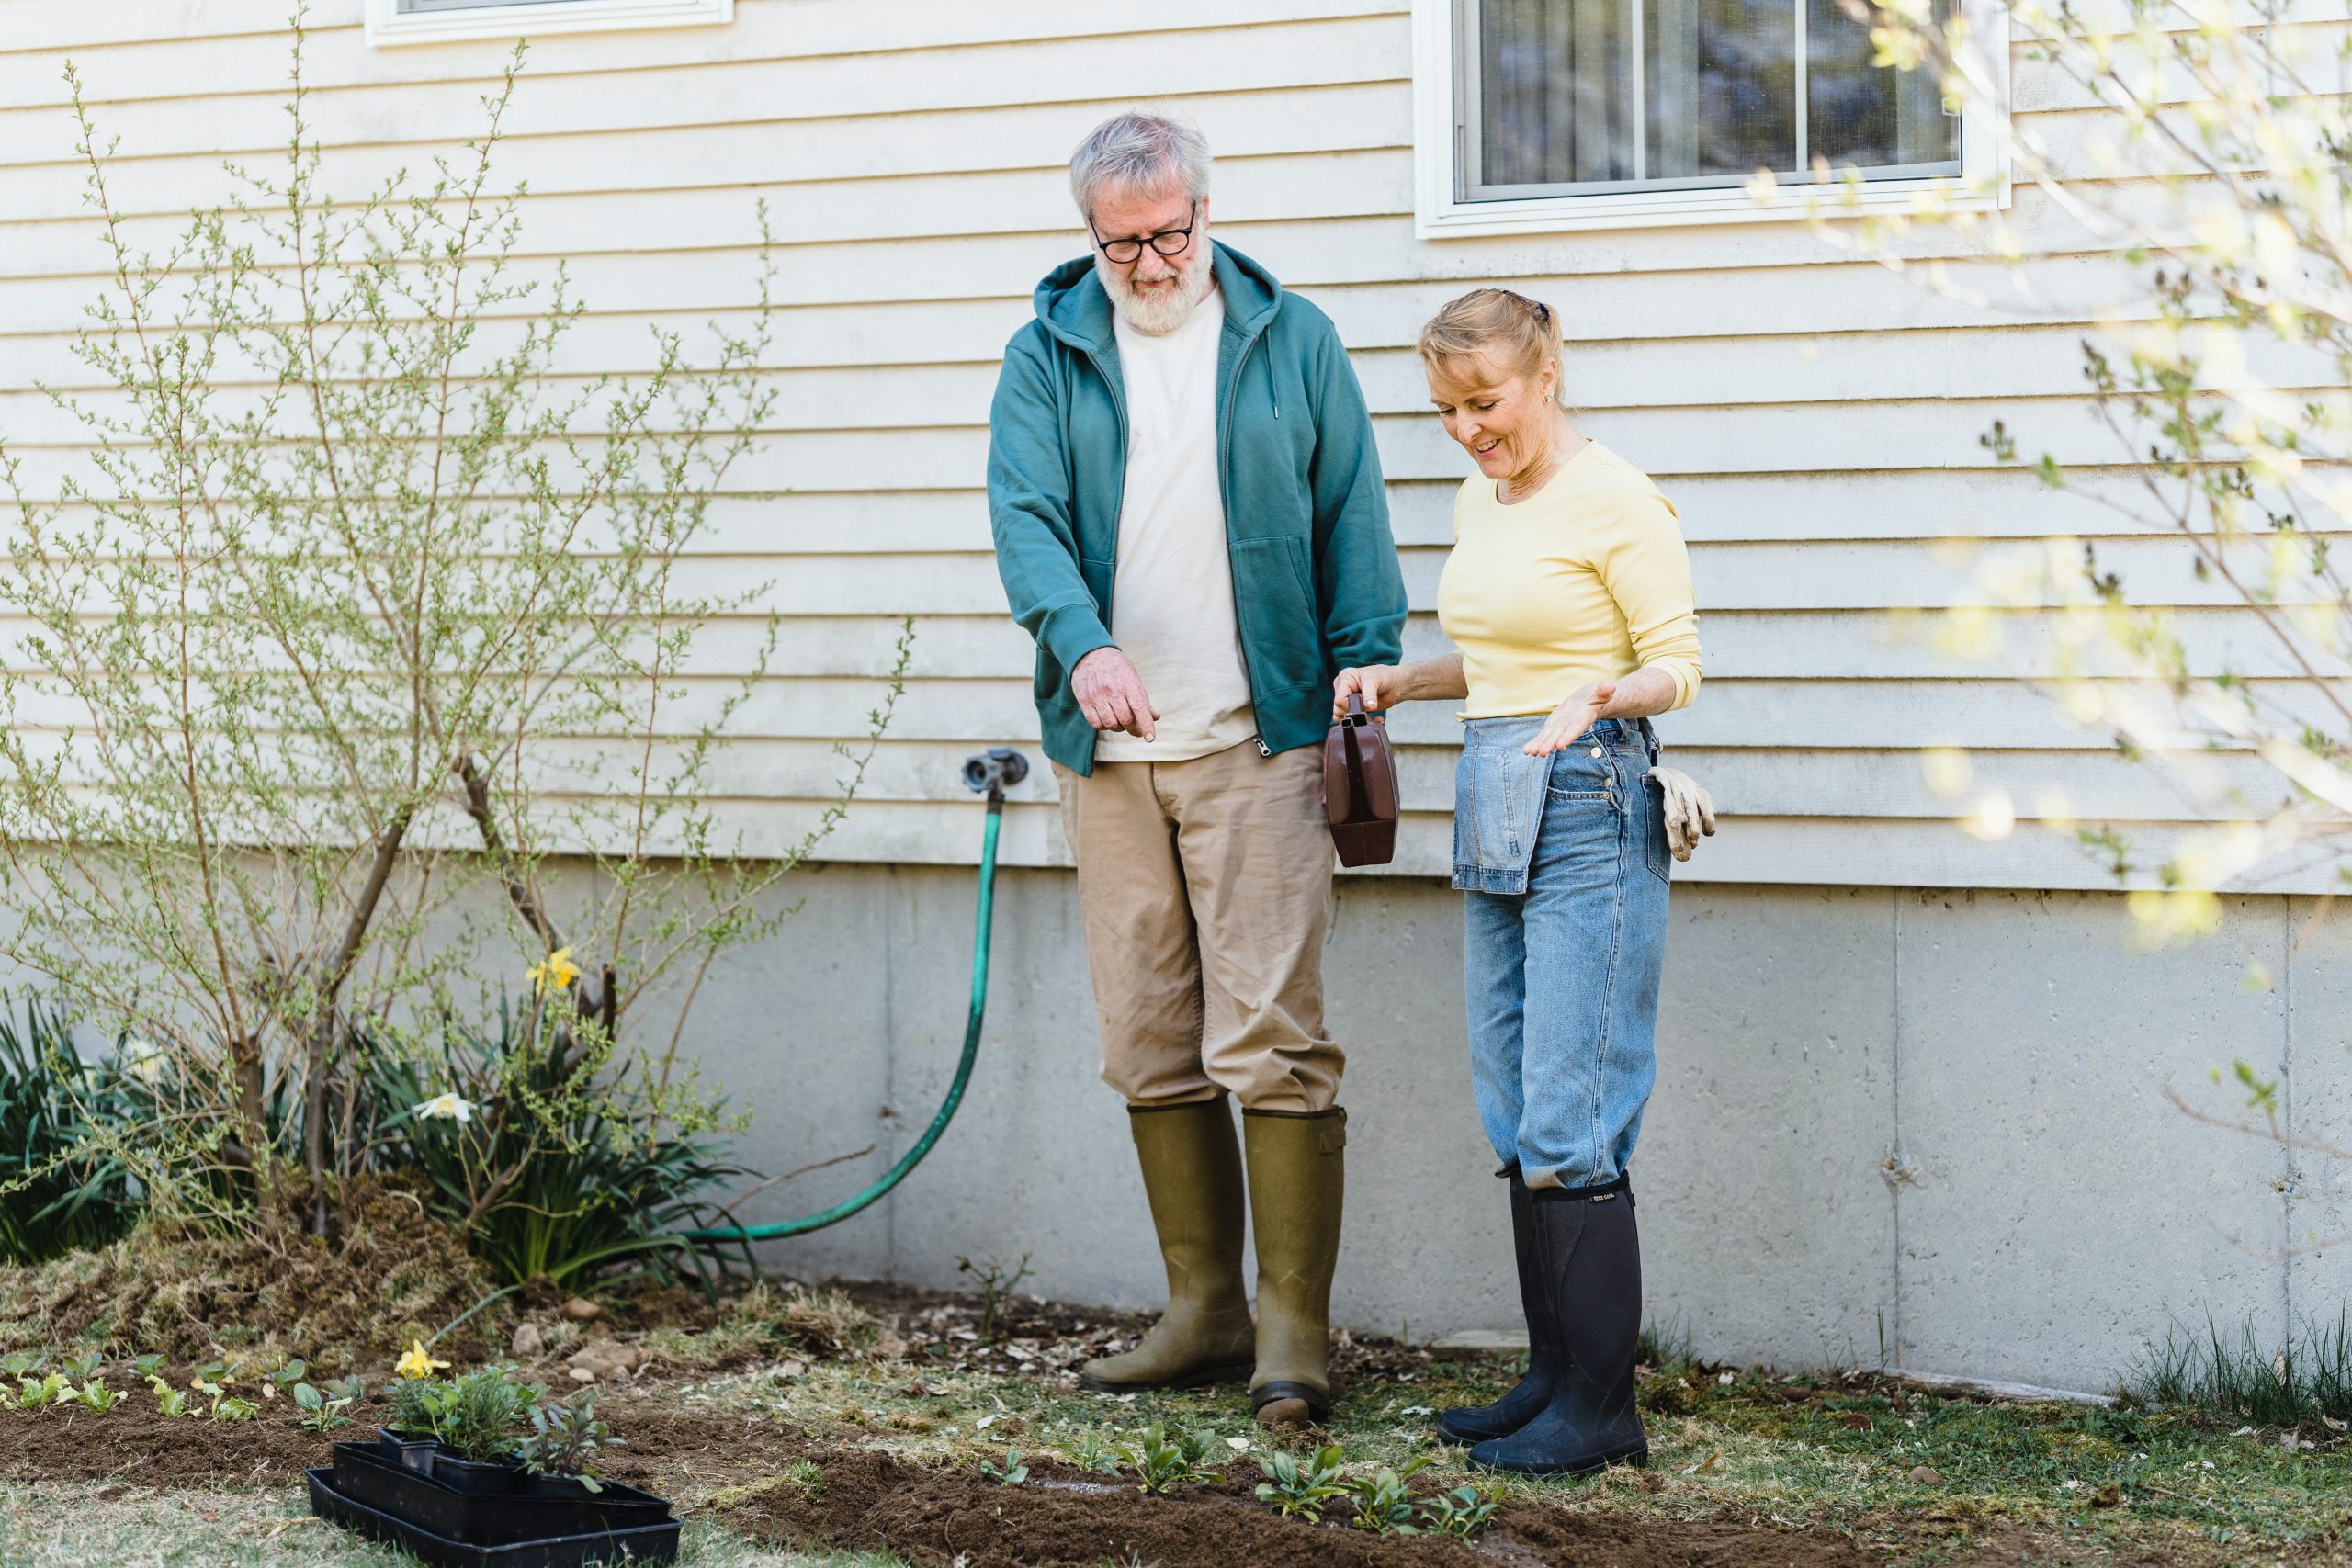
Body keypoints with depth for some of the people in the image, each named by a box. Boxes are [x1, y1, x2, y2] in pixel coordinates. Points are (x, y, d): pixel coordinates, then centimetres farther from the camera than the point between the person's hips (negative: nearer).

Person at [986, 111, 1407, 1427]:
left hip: (1259, 741, -3)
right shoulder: (1046, 356, 8)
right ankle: (1205, 1311, 18)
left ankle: (1296, 1330, -5)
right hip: (1108, 748, 3)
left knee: (1273, 1036, -10)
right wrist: (1082, 644, -24)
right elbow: (1026, 515, -5)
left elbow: (1354, 524, 7)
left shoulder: (1291, 341, 7)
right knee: (1152, 1049, 8)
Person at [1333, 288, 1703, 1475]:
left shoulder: (1615, 500, -9)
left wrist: (1605, 692, -29)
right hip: (1492, 807, 9)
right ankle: (1553, 1378, 16)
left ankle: (1601, 1410, -5)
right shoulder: (1478, 503, 15)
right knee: (1516, 1120, 10)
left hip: (1587, 808, -9)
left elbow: (1677, 667, -10)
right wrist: (1397, 680, 12)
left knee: (1570, 1121, -10)